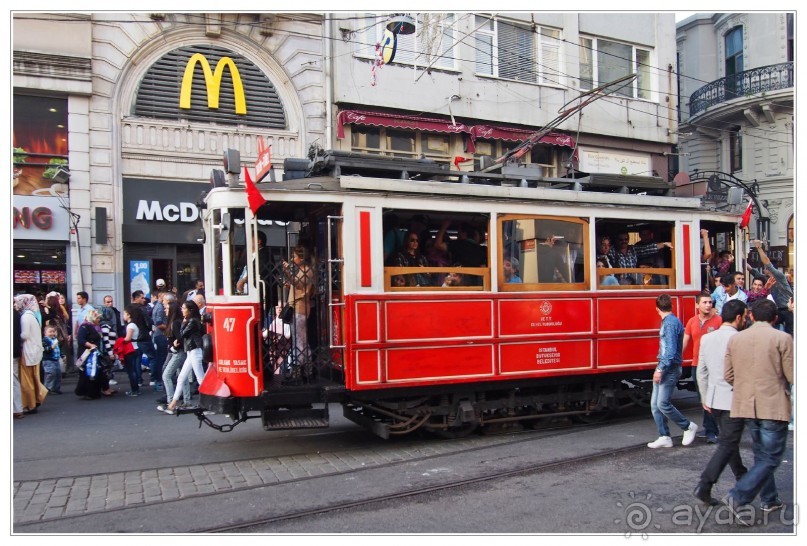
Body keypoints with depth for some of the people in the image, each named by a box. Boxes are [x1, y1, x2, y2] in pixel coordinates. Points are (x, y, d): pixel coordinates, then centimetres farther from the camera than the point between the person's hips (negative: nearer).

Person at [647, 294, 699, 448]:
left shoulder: (670, 323, -15)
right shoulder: (668, 321, 14)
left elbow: (671, 350, -22)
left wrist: (661, 369, -22)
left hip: (670, 369, -9)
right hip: (663, 368, 9)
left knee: (663, 404, -8)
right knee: (655, 404, 7)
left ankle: (688, 427, 11)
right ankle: (664, 437, 12)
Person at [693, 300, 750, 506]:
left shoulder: (706, 338, 4)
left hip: (714, 398, 7)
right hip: (733, 399, -7)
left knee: (729, 440, 22)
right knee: (727, 445, -1)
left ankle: (742, 477, 39)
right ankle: (704, 486, -8)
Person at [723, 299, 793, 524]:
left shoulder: (735, 339, 3)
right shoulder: (783, 338, -10)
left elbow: (728, 376, 5)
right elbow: (792, 376, -9)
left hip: (745, 406, 5)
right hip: (774, 406, -5)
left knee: (761, 454, 20)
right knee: (771, 458, 2)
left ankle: (769, 500, 29)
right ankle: (738, 497, -11)